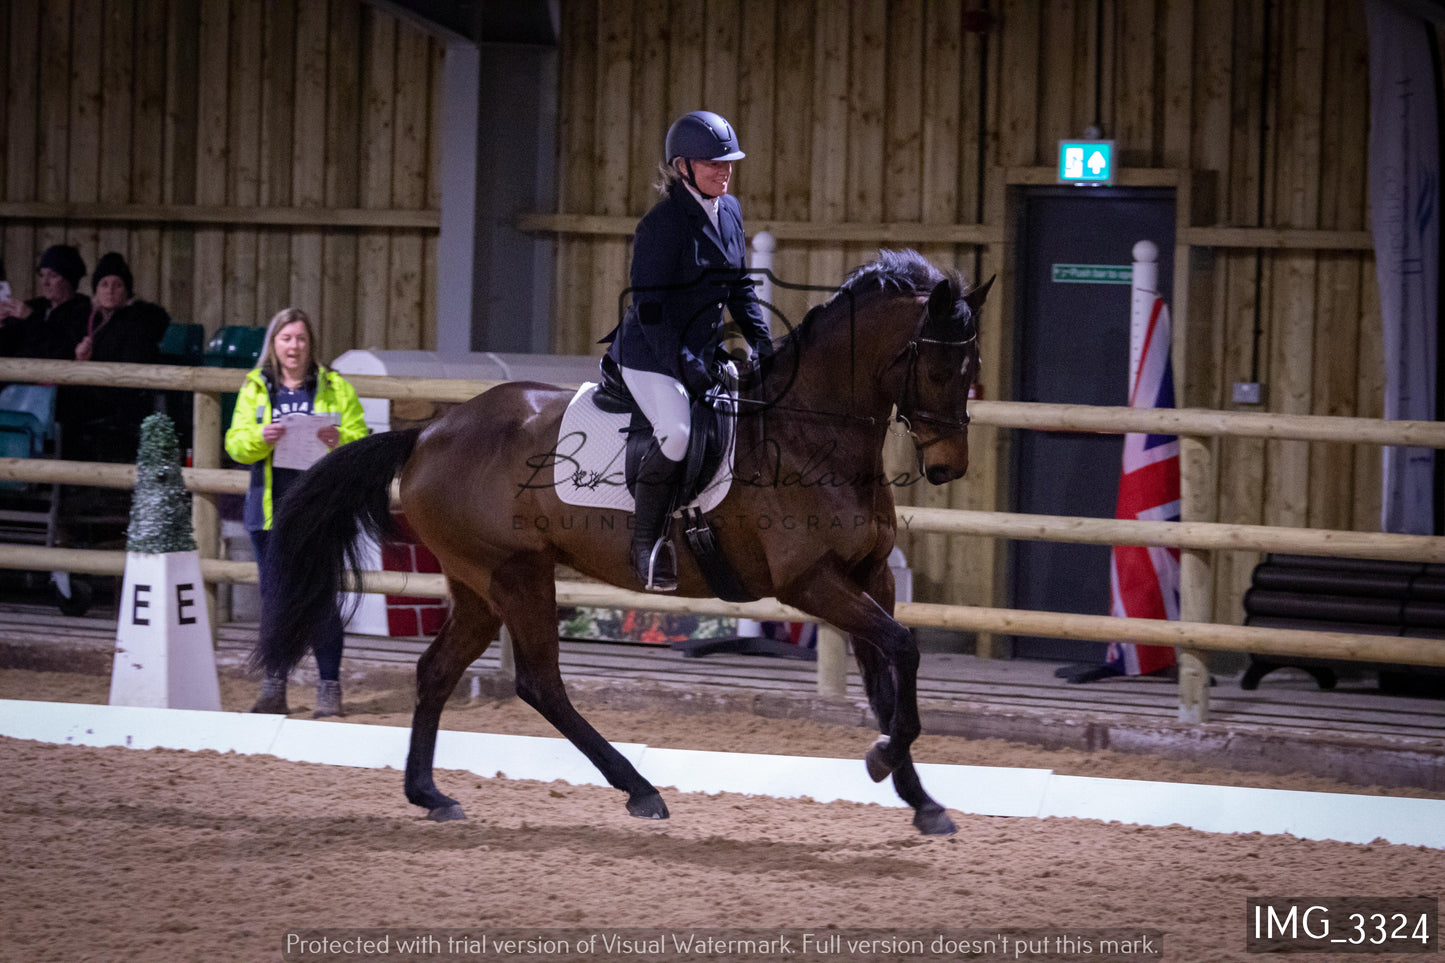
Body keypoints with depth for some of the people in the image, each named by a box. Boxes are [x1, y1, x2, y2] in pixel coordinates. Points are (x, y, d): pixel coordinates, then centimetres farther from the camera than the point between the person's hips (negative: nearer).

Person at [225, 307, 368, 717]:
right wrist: (261, 437, -18)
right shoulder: (255, 388, 10)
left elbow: (361, 439, 2)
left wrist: (340, 440, -20)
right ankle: (274, 690, 12)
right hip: (270, 509, 2)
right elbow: (236, 444, 3)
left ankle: (329, 687, 2)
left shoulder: (334, 388, 5)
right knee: (274, 599, 6)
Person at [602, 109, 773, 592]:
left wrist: (762, 341, 5)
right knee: (676, 433, -30)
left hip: (704, 350, 9)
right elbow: (649, 308, -19)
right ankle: (646, 543, -15)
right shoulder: (661, 225, -17)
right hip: (651, 355, -8)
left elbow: (739, 287, 17)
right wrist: (682, 365, -23)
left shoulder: (730, 211, 8)